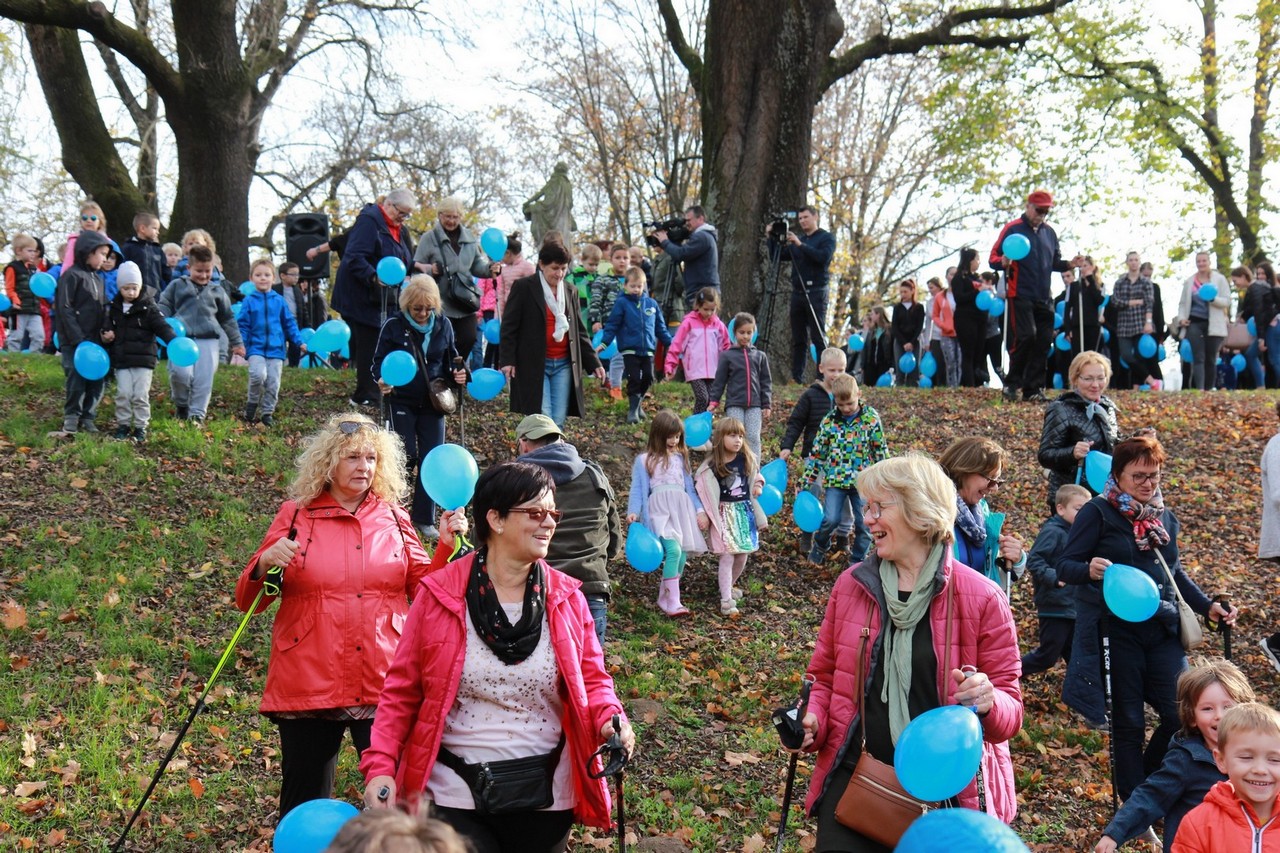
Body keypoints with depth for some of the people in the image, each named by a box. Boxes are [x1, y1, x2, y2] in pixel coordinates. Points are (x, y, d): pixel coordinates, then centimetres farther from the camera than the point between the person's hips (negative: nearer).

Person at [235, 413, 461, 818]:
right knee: (305, 810, 10)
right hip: (308, 686, -1)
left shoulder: (394, 519, 8)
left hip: (384, 685, 1)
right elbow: (248, 601, 3)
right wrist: (265, 564, -17)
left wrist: (446, 548, -4)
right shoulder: (295, 516, 3)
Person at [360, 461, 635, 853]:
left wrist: (609, 718, -13)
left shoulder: (566, 598, 1)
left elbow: (591, 679, 8)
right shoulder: (439, 594, -6)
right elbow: (402, 691, -2)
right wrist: (380, 767, -11)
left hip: (544, 797, 3)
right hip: (455, 795, -2)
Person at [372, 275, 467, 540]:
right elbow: (378, 361, -1)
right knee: (406, 457, -7)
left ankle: (424, 519, 12)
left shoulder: (443, 325, 1)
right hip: (401, 401, -3)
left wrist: (457, 374, -6)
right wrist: (382, 381, -22)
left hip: (433, 401, 3)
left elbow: (450, 359, 15)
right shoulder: (393, 326, -8)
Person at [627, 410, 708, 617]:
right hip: (659, 510, -5)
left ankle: (664, 599, 12)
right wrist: (633, 512, -9)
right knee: (673, 550, -23)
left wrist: (700, 510, 12)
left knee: (682, 555, -2)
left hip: (682, 509, 5)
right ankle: (673, 603, -22)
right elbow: (638, 489, 4)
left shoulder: (680, 458, 19)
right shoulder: (644, 460, 6)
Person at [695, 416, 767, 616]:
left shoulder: (748, 459, 1)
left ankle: (730, 584, 38)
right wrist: (702, 513, -11)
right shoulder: (711, 466, -11)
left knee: (742, 555, 12)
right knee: (727, 556, -8)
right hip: (724, 514, -4)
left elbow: (756, 476, 18)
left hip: (745, 511, 4)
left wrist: (758, 485, -2)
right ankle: (726, 600, -3)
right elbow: (700, 490, -6)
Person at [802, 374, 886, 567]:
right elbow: (817, 453, 5)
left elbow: (881, 450, 4)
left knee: (864, 523, 3)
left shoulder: (871, 417, -3)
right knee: (830, 519, -13)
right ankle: (820, 545, 18)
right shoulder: (829, 420, -1)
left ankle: (858, 559, 23)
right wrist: (806, 482, 5)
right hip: (835, 479, 0)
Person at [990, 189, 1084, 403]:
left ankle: (1032, 388, 8)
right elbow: (993, 259, -5)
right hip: (1020, 295, -6)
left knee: (1043, 341, 3)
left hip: (1043, 298, 6)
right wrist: (1004, 262, -27)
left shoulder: (1049, 232, 14)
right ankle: (1012, 384, -3)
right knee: (1026, 336, -16)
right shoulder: (1012, 229, -3)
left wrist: (1069, 264, 3)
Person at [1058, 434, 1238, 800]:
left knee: (1182, 715, -2)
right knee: (1128, 721, 3)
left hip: (1162, 631, 5)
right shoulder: (1098, 513, -5)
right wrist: (1090, 570, -30)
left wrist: (1207, 606, 13)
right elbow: (1065, 566, -9)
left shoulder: (1164, 517, 14)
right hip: (1117, 631, -5)